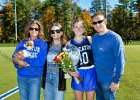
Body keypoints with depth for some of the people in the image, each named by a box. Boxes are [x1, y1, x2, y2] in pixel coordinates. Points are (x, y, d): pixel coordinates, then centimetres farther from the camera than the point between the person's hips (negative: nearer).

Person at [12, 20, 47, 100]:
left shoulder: (42, 44, -3)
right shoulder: (22, 43, 6)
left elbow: (41, 61, -14)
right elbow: (14, 58, -1)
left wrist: (25, 59, -16)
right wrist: (19, 63, -21)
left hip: (35, 77, -3)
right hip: (21, 77, 4)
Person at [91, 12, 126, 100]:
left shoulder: (114, 38, -15)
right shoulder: (94, 38, 3)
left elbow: (120, 60, -16)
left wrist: (116, 80, -17)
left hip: (109, 79, -6)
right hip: (96, 78, 6)